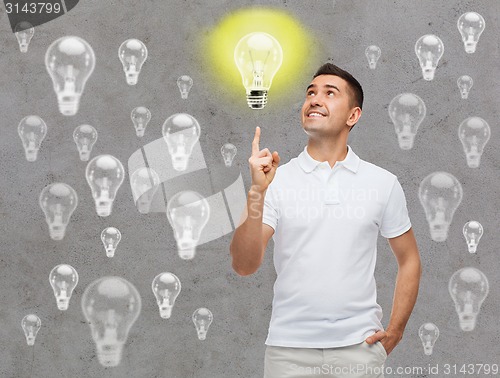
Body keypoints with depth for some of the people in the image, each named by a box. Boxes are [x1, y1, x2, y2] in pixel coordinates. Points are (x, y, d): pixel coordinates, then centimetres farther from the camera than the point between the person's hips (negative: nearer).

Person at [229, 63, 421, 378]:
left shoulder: (383, 183, 3)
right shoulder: (276, 180, 0)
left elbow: (409, 261, 11)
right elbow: (244, 266, -8)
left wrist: (395, 332, 3)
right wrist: (257, 193, -19)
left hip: (359, 347, 1)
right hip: (289, 348, 0)